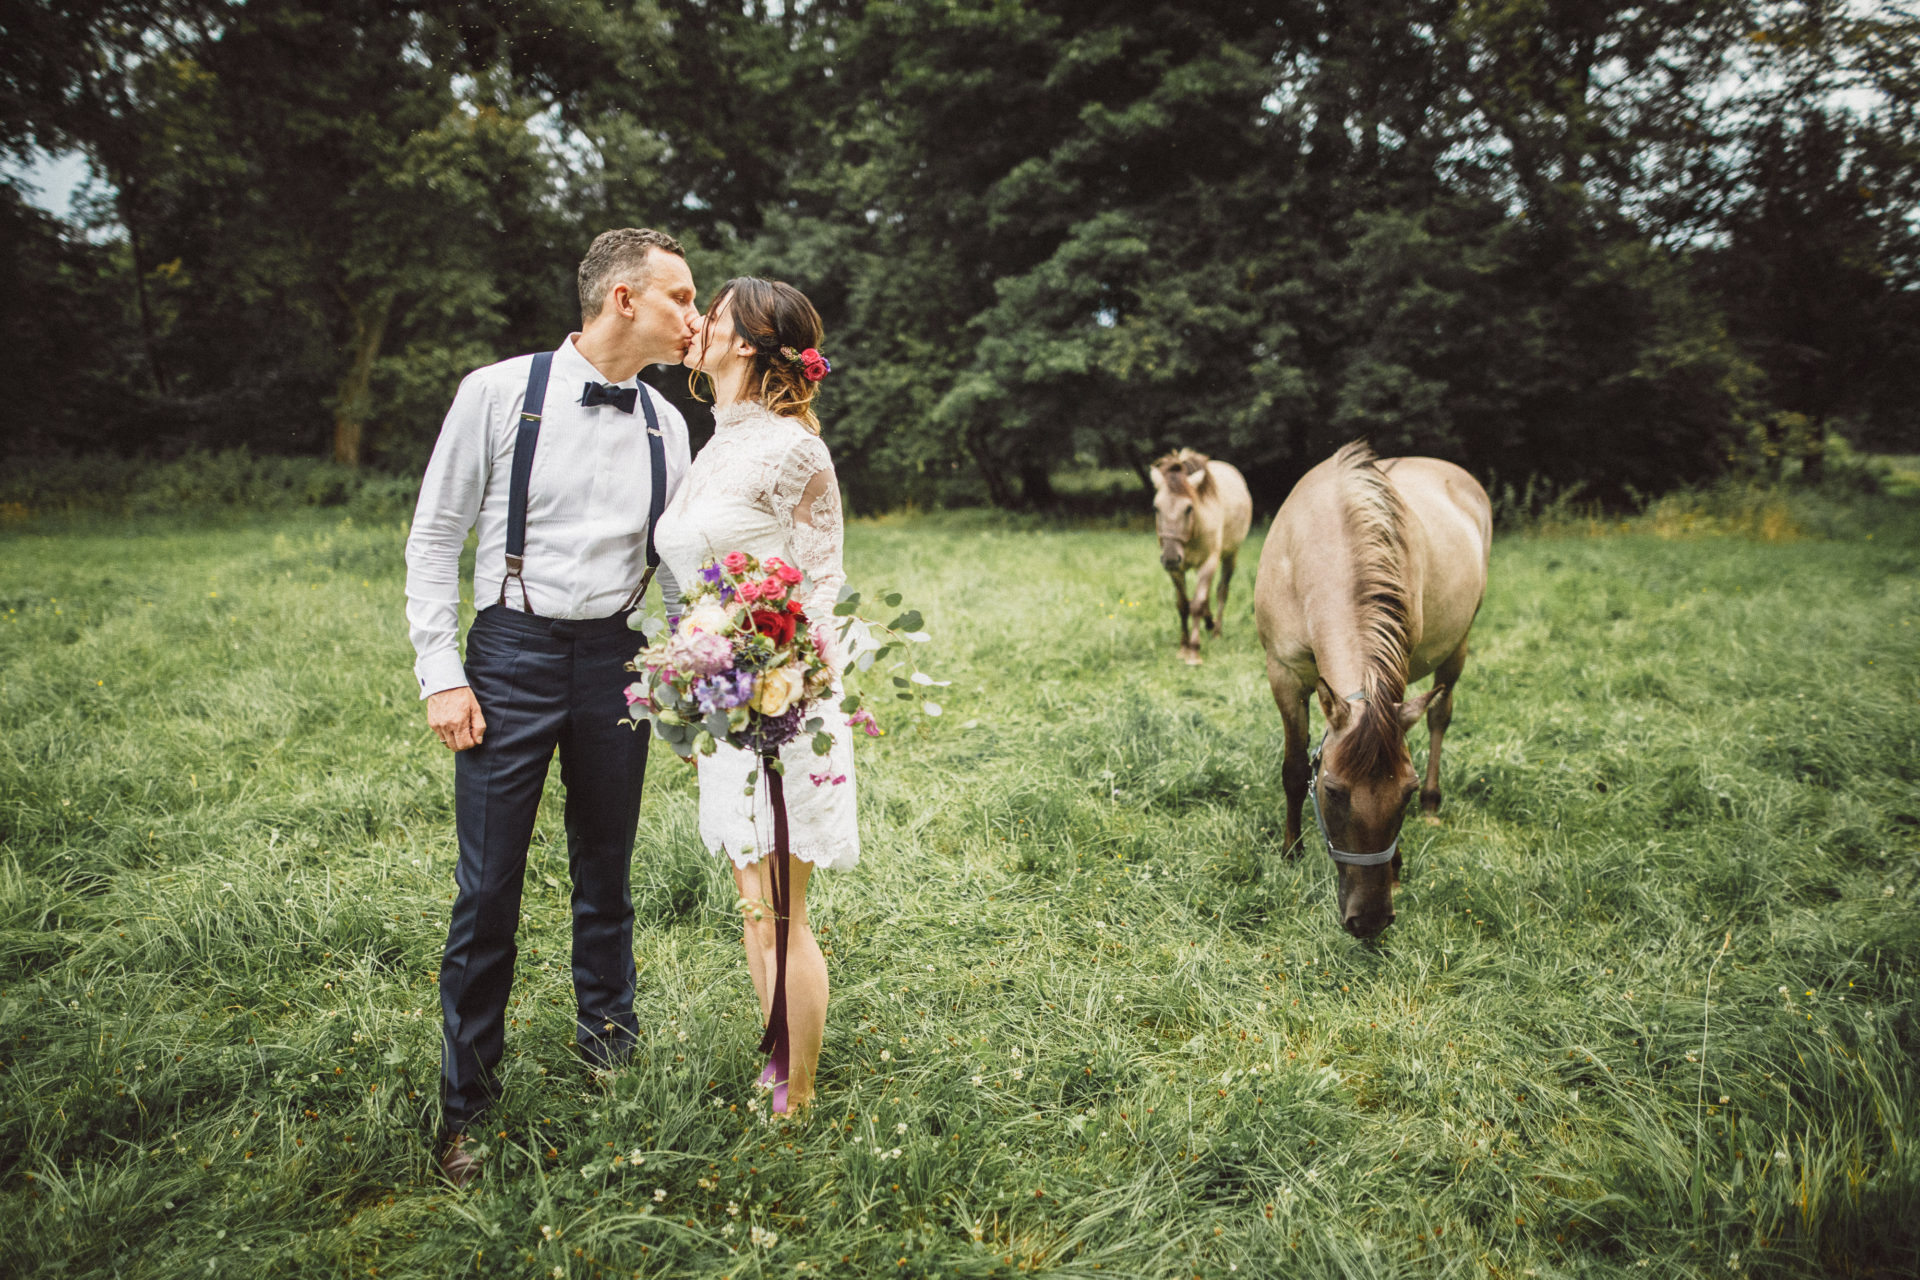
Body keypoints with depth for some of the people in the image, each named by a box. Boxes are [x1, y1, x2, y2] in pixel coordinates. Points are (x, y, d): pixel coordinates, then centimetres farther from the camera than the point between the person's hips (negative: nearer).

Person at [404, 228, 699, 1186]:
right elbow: (434, 538, -3)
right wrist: (441, 674, -9)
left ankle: (608, 1055, 33)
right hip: (514, 650, -3)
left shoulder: (664, 424, 6)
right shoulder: (499, 394, -5)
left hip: (617, 657, 4)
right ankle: (465, 1108, 18)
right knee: (489, 889, 1)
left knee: (605, 875, 14)